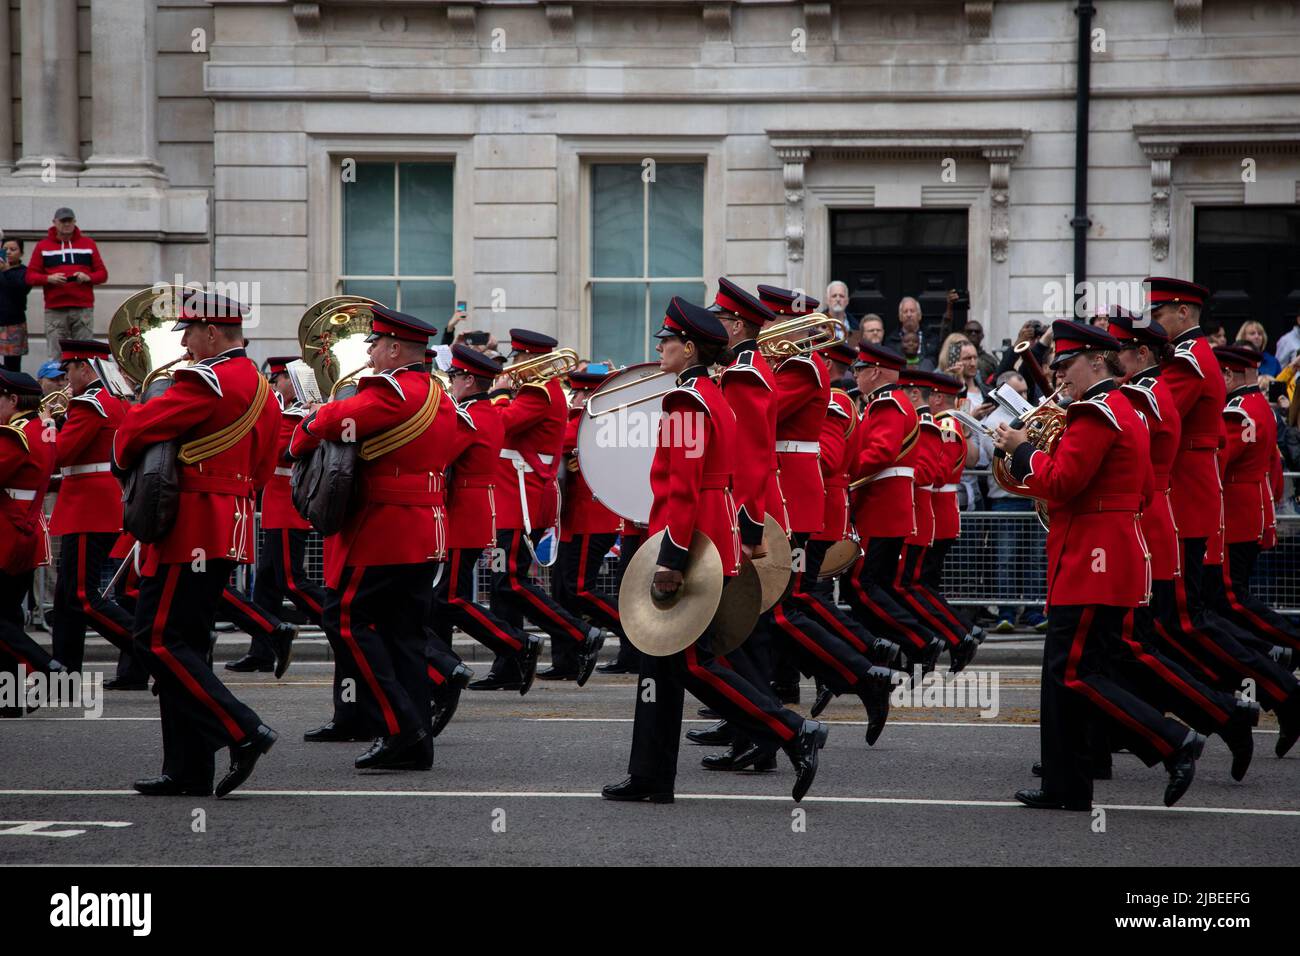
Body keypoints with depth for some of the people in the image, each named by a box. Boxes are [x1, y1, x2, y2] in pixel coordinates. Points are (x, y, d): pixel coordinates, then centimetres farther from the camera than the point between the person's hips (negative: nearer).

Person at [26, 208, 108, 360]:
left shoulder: (88, 244, 13)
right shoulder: (43, 246, 11)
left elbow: (102, 274, 13)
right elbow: (30, 276, 7)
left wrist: (87, 277, -8)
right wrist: (49, 279, -12)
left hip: (83, 309, 0)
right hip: (55, 311, 0)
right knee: (56, 357, -6)